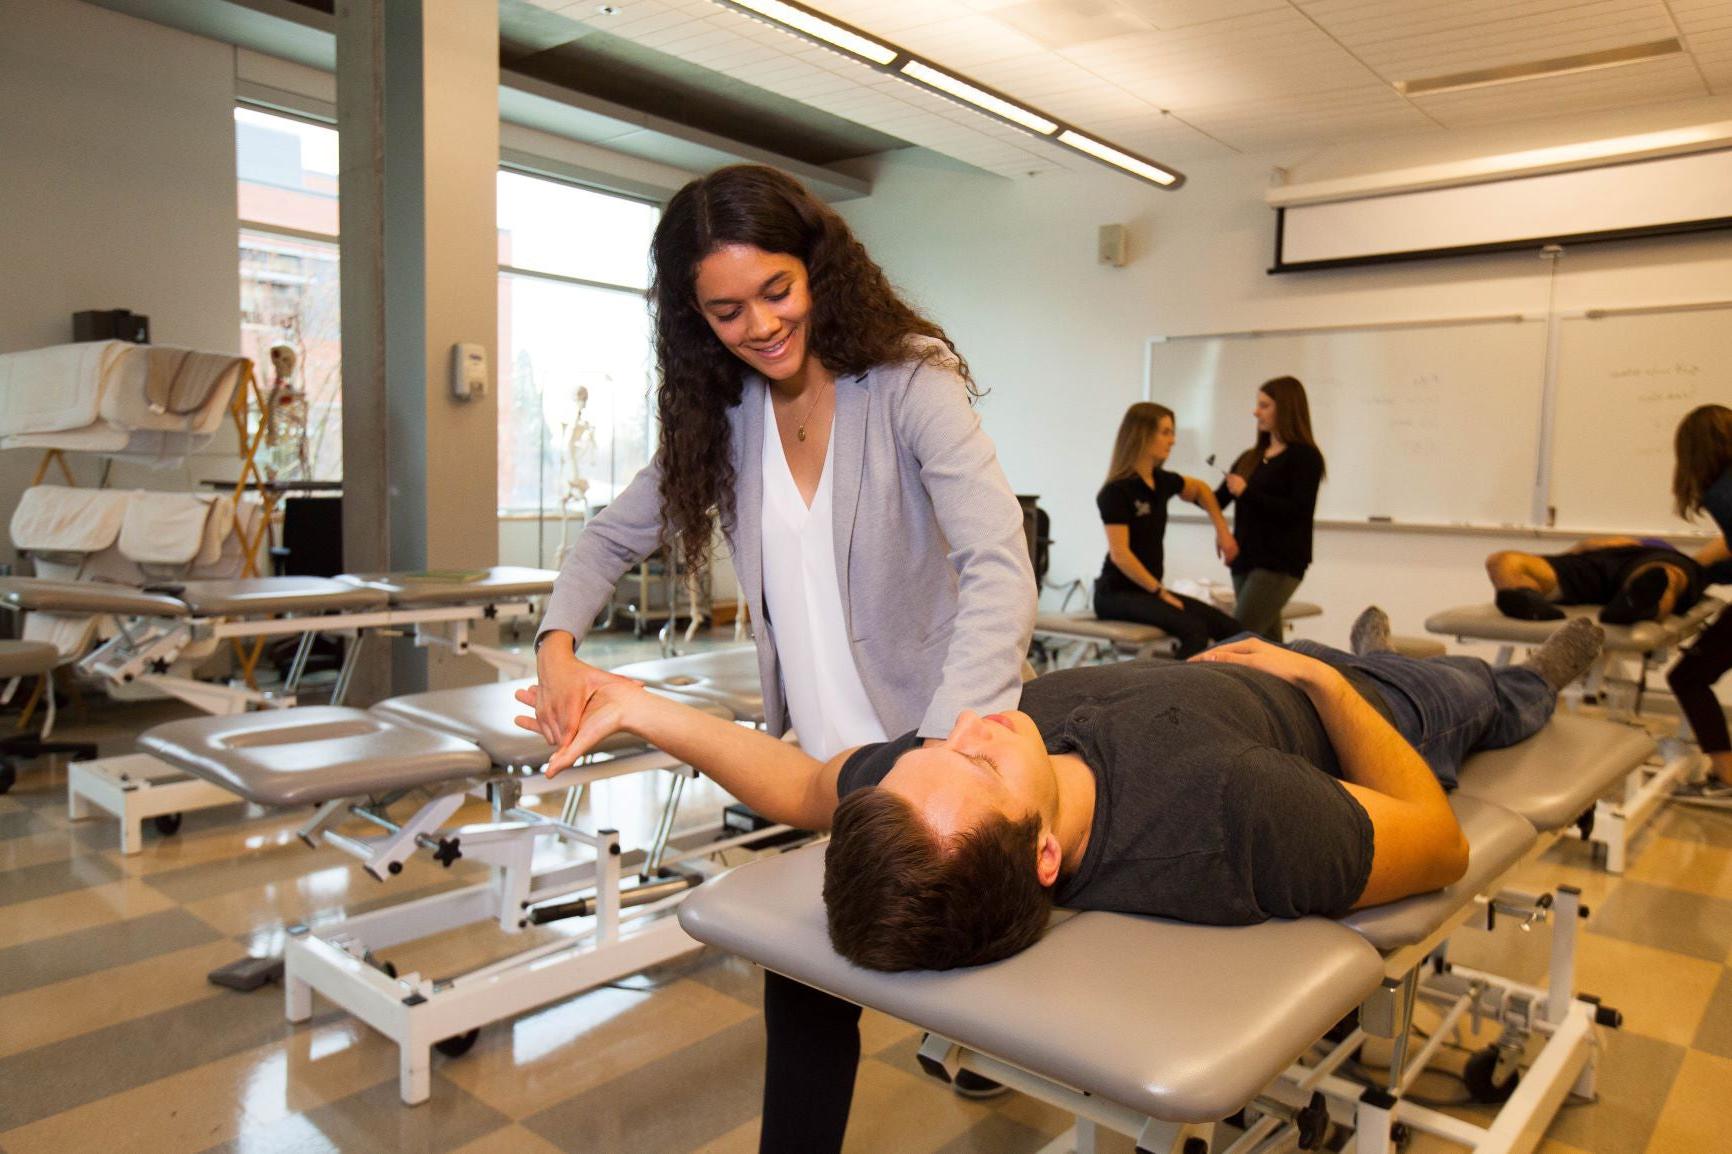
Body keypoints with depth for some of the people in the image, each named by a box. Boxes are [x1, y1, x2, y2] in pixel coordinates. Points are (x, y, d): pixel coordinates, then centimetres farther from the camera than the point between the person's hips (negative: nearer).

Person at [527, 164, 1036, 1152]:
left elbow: (999, 569, -28)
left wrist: (945, 752, -42)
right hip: (822, 763, 5)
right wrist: (559, 644, -13)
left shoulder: (908, 384, -16)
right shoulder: (723, 416, 2)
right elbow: (615, 536, 9)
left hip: (934, 743, -4)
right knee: (804, 986, 10)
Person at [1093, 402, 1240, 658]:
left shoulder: (1161, 481, 9)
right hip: (1117, 594, -8)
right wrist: (1160, 593, -16)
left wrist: (1222, 529, 21)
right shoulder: (1117, 491, -13)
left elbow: (1200, 489, 32)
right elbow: (1119, 554, -19)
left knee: (1230, 629, -7)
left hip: (1149, 589, 8)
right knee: (1194, 630, -30)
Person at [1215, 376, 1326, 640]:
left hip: (1280, 563, -7)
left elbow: (1297, 511, -17)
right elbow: (1218, 501, 14)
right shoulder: (1250, 458, 14)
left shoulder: (1305, 457, -6)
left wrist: (1247, 492, -17)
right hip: (1246, 559, 7)